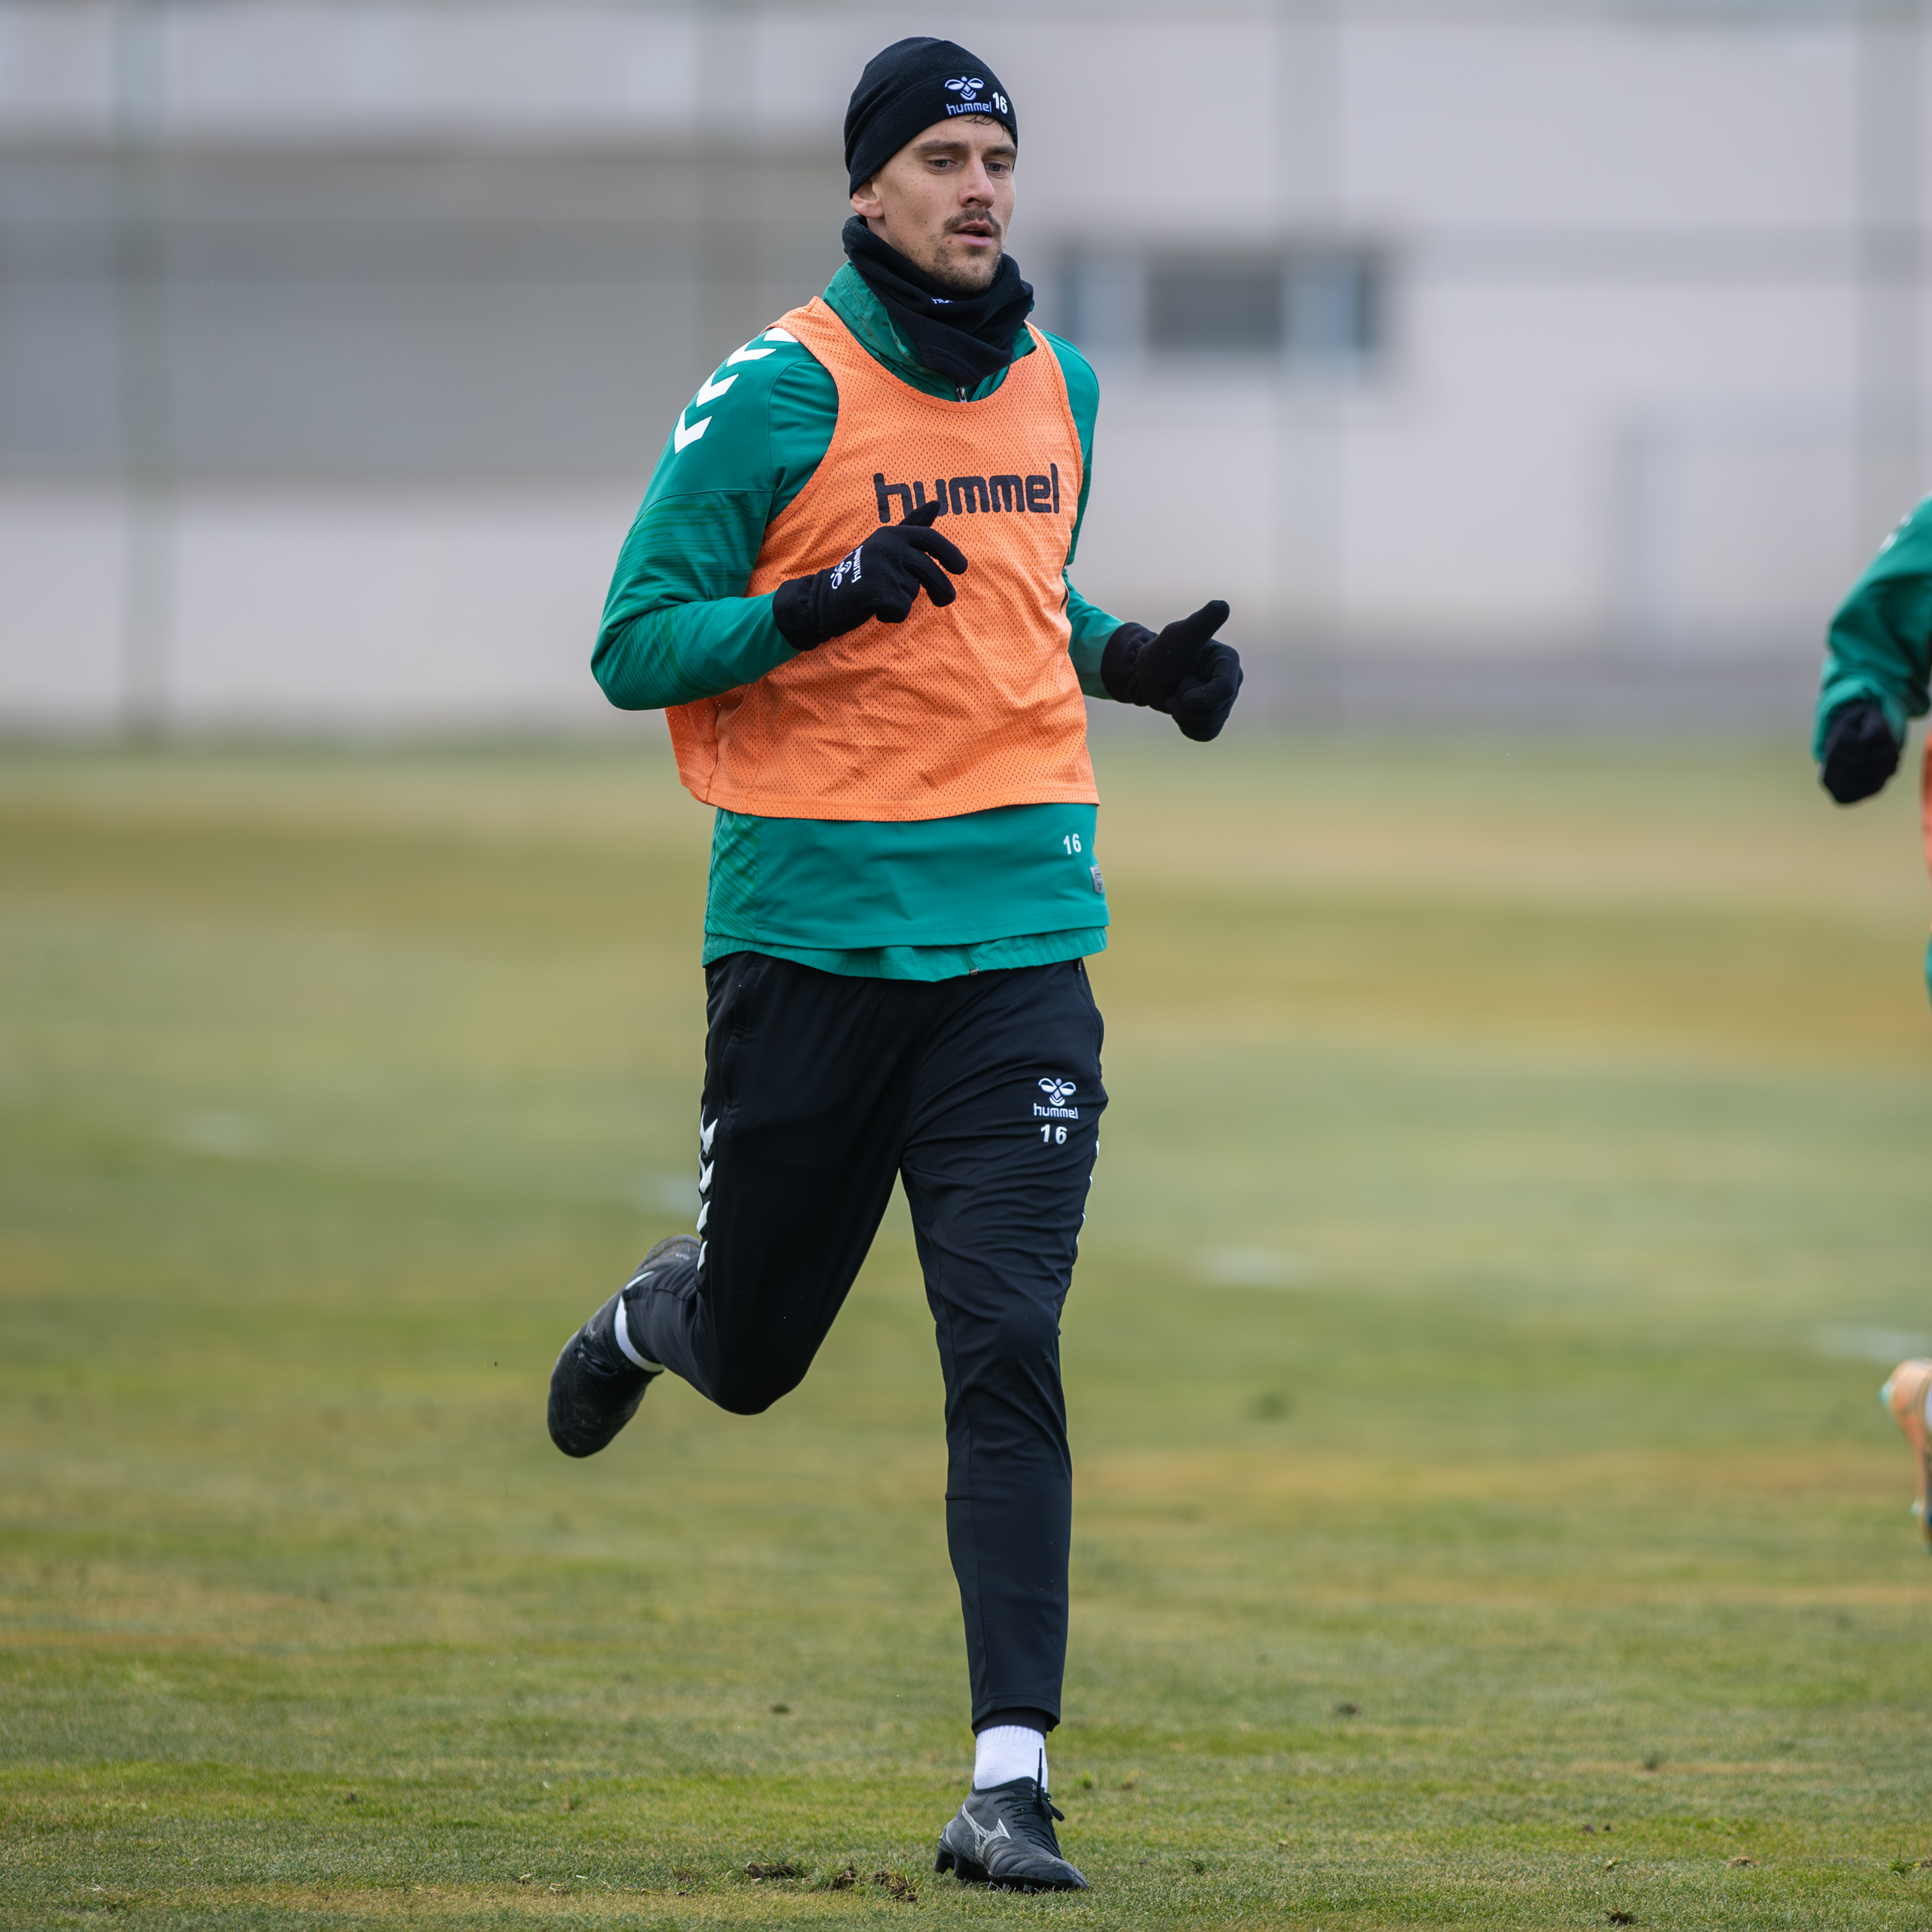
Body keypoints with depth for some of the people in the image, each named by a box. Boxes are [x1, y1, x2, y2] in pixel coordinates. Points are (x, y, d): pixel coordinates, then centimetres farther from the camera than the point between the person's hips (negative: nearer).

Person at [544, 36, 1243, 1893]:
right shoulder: (779, 394, -7)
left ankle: (1010, 1785, -13)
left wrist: (1142, 661, 8)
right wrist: (826, 601, -24)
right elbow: (634, 646, -9)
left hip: (1020, 940, 3)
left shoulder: (1054, 385, 11)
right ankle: (653, 1314, 50)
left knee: (1007, 1351, -11)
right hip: (809, 943, -3)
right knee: (751, 1353, 12)